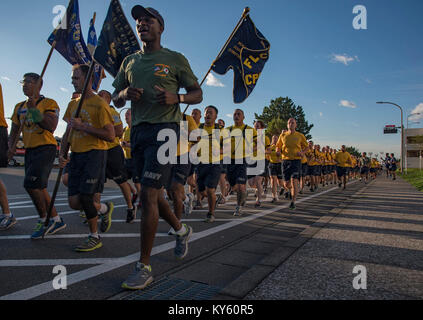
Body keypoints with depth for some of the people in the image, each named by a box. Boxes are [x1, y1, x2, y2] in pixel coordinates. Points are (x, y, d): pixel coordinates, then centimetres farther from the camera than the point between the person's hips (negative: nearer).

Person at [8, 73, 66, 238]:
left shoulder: (49, 103, -5)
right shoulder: (19, 107, 16)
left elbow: (51, 126, -19)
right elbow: (15, 130, 18)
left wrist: (34, 109, -20)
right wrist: (11, 145, 1)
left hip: (46, 147, -8)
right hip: (29, 150, 8)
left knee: (31, 183, -18)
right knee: (39, 188, 9)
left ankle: (44, 220, 0)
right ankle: (56, 220, 21)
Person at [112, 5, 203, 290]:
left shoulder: (175, 59, 6)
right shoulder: (129, 61, 19)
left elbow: (197, 94, 6)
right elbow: (116, 100, 20)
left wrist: (176, 98, -14)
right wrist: (125, 93, -4)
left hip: (164, 128, -6)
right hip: (138, 130, 6)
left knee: (148, 194, -14)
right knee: (152, 193, 12)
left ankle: (144, 267, -4)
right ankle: (181, 230, 38)